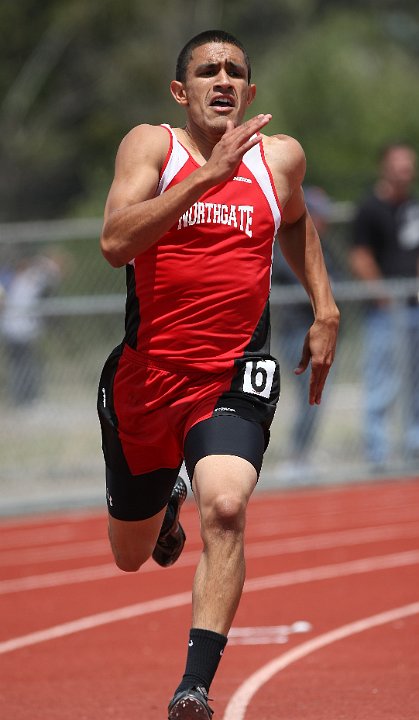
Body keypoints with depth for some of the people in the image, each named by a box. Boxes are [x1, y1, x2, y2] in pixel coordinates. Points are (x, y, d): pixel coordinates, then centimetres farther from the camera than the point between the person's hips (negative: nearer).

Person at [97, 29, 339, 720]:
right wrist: (209, 174, -28)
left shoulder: (279, 156, 5)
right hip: (144, 375, 0)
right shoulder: (151, 145, -5)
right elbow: (117, 242, -22)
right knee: (131, 555, 18)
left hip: (234, 376, 0)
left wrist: (325, 309, 19)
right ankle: (166, 499, 56)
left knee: (225, 509, -29)